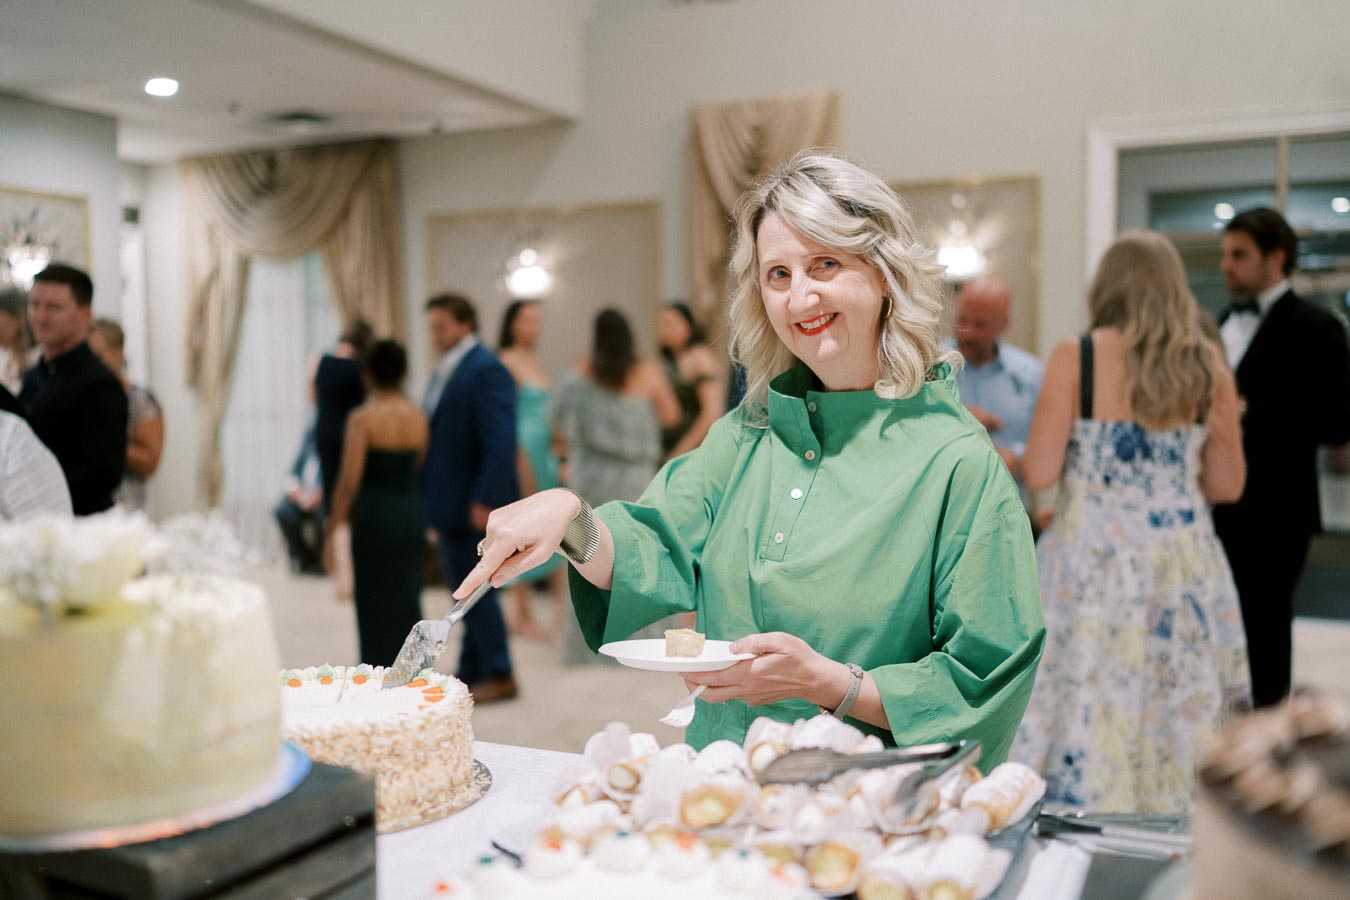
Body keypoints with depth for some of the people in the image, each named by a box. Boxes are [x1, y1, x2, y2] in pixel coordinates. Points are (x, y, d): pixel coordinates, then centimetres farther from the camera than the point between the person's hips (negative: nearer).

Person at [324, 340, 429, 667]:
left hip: (374, 516, -5)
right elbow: (420, 469, 6)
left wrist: (333, 527, -6)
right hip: (413, 514, 5)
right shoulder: (418, 416, 2)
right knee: (408, 599, 14)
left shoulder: (362, 418, -12)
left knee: (376, 602, 6)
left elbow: (349, 481, -14)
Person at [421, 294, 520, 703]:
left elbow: (500, 441, -20)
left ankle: (499, 676, 10)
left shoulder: (485, 371, -14)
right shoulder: (445, 370, 15)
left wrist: (486, 500, -24)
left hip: (475, 504, -9)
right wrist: (430, 500, 14)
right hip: (448, 502, 9)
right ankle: (471, 672, 24)